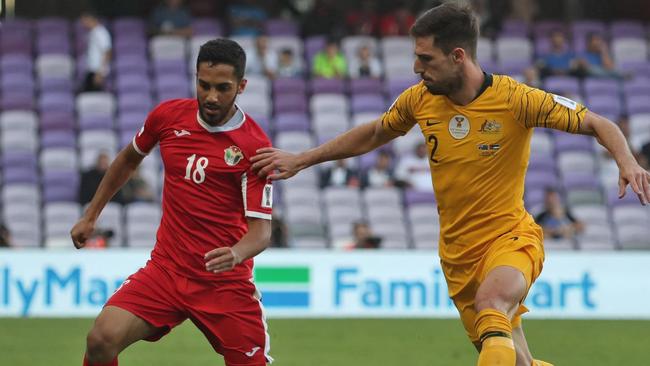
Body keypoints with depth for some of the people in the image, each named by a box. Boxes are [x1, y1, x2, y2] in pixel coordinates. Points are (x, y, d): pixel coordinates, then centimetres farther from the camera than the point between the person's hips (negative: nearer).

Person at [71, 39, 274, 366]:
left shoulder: (255, 146, -12)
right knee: (102, 339, -19)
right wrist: (91, 216, 25)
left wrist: (236, 254, -35)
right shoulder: (168, 116, 0)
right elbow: (129, 159, 21)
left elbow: (260, 229, -14)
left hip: (226, 283, -2)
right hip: (166, 269, 2)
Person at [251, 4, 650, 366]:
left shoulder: (516, 99, -15)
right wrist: (301, 160, 22)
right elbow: (373, 134, 20)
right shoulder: (419, 100, -1)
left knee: (491, 301, -38)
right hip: (458, 253, 5)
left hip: (511, 238, -5)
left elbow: (597, 124, -9)